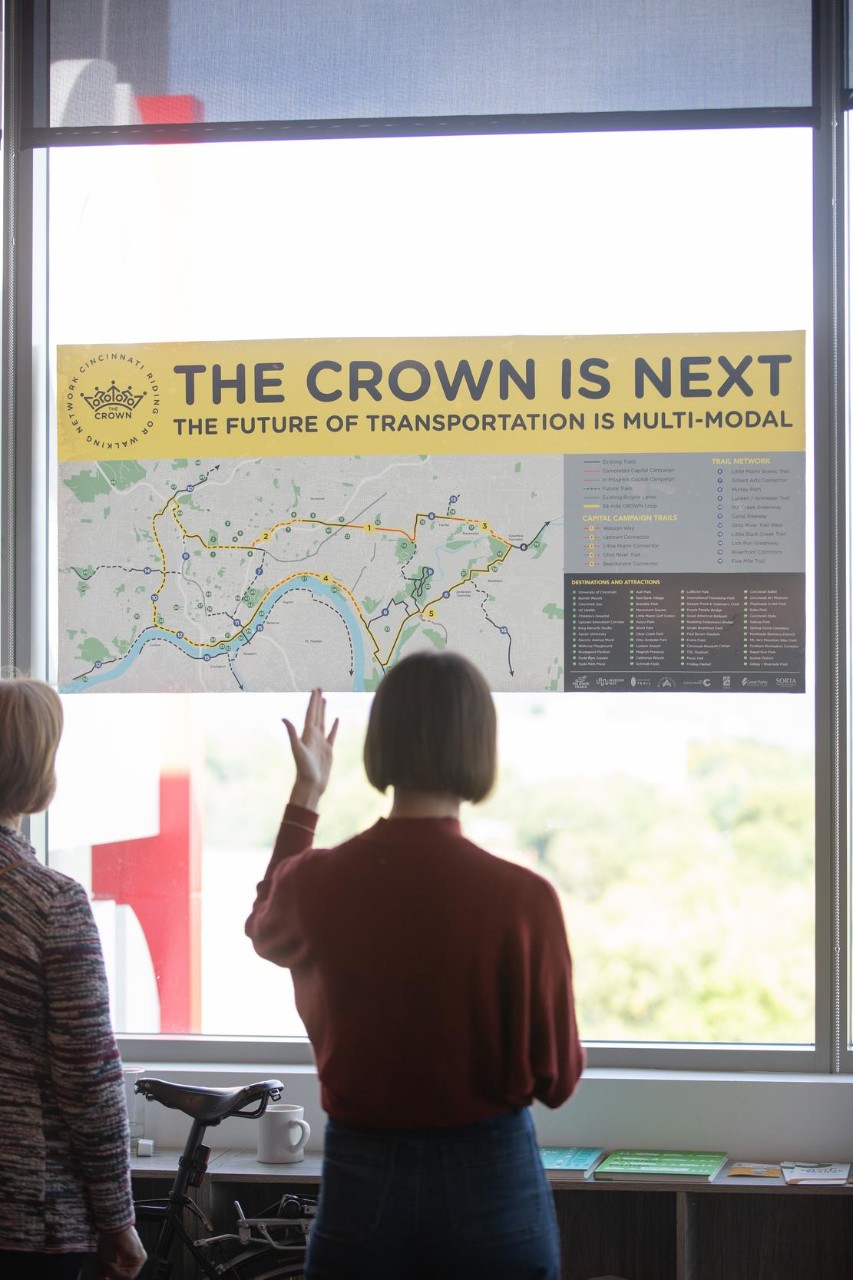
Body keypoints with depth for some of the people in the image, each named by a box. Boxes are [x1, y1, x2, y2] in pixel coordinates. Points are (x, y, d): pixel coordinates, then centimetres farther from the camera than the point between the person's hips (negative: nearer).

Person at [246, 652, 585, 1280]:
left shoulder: (314, 882, -9)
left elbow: (265, 928, 18)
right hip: (491, 1180, -2)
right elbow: (557, 1078, -7)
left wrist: (305, 797, 27)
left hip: (361, 1181, 2)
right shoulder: (523, 898, -18)